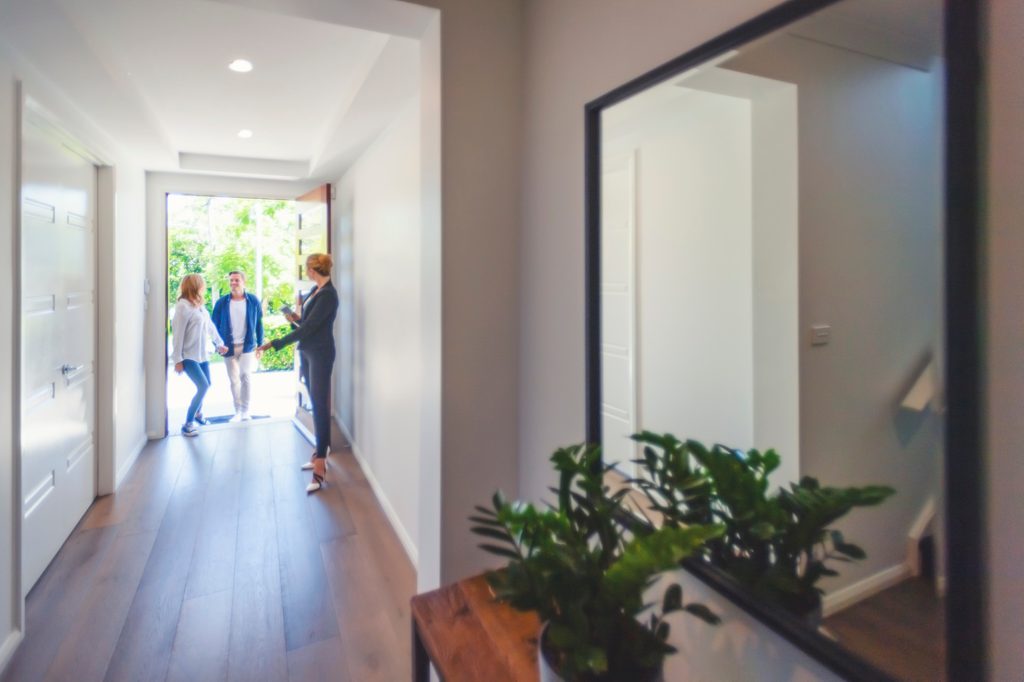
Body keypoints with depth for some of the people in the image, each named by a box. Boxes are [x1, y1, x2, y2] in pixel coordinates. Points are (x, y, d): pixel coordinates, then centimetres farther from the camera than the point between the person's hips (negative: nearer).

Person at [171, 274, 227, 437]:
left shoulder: (200, 306, 8)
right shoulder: (183, 306, -15)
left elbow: (210, 326, 18)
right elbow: (178, 334, -17)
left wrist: (220, 343, 24)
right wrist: (178, 359, -17)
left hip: (202, 355, 8)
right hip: (189, 356, -8)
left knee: (206, 385, 15)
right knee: (203, 386, -15)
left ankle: (197, 413, 38)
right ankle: (187, 424, -4)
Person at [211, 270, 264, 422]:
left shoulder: (253, 301, -2)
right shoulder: (221, 302, -2)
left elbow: (259, 324, 2)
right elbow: (215, 325, 3)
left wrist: (260, 345, 1)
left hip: (247, 346, -1)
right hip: (229, 347, 1)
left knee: (246, 377, -2)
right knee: (234, 380, 8)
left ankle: (245, 411, 9)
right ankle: (238, 412, 18)